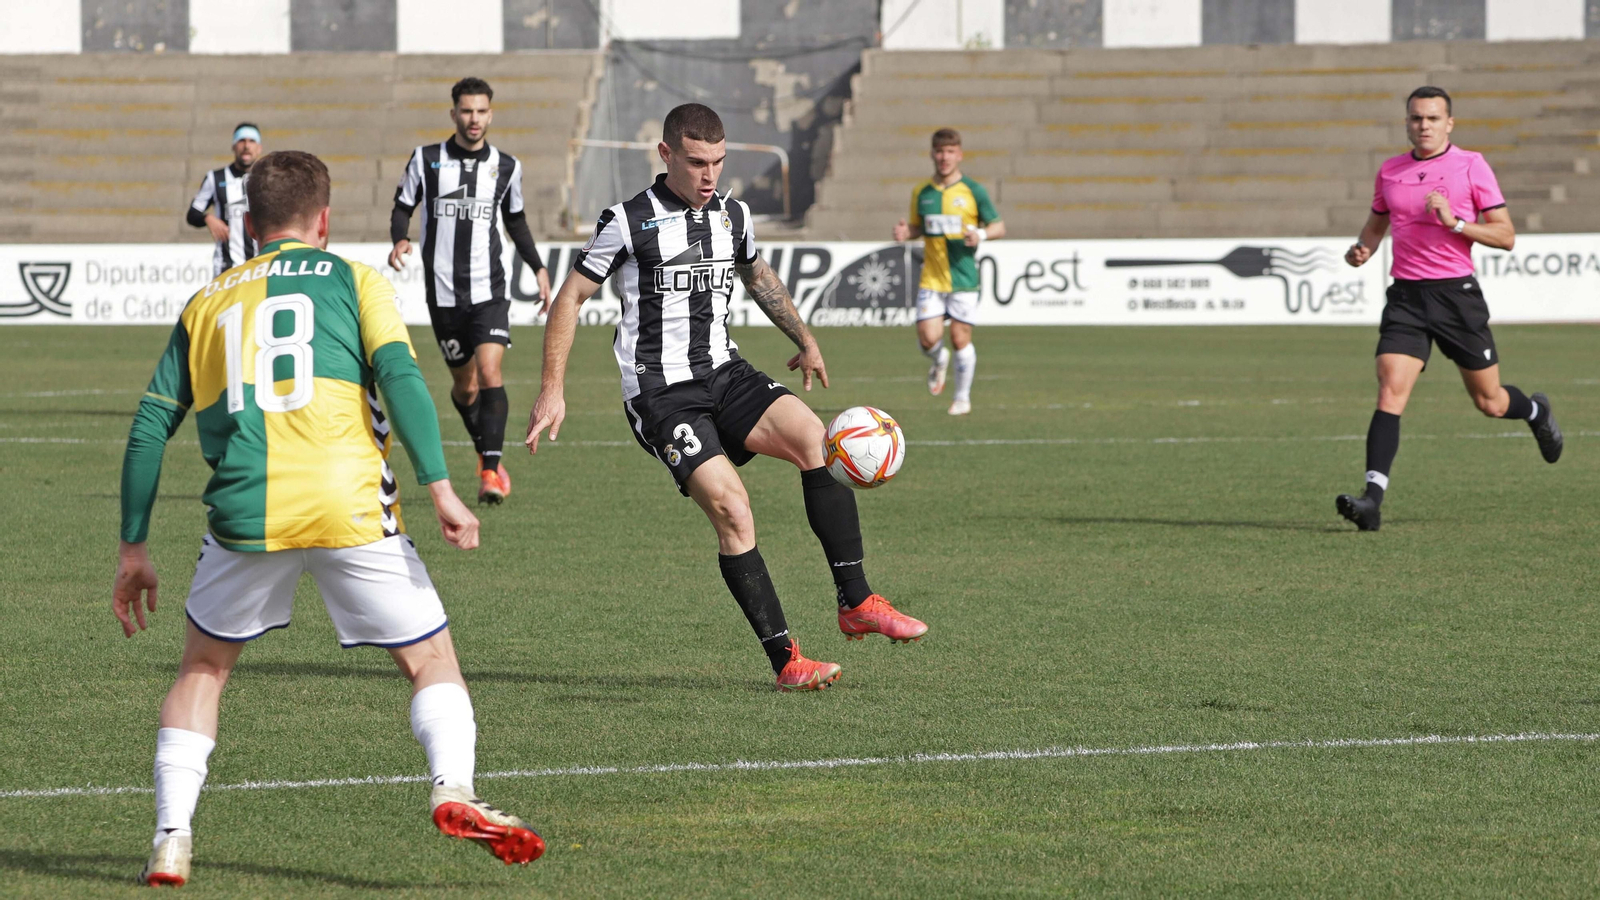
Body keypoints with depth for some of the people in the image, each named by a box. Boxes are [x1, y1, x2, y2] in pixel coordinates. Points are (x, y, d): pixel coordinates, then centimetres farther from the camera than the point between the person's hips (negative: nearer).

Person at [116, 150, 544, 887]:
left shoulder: (205, 302, 21)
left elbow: (151, 426, 17)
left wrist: (134, 548, 21)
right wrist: (439, 487, -7)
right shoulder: (352, 279, 14)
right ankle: (453, 789, -15)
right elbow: (400, 375, -3)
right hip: (349, 507, -2)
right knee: (430, 658, 11)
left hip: (244, 513, 2)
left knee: (203, 666, 21)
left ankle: (170, 840, 11)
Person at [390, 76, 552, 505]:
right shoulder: (425, 160, 1)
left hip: (488, 290, 0)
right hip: (443, 292, 0)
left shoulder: (505, 166, 6)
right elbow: (402, 208, 7)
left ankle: (490, 470, -19)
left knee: (489, 372, -18)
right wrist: (400, 240, -14)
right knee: (464, 384, 8)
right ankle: (486, 451, 33)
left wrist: (539, 268, 13)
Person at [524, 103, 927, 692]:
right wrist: (553, 390, -6)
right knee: (731, 509, -21)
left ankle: (856, 603, -17)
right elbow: (570, 299, -1)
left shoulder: (733, 217, 10)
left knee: (815, 439, -21)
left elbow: (758, 276, 32)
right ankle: (784, 659, -16)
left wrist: (805, 341, 31)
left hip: (725, 374, 5)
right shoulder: (629, 223, -6)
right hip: (660, 393, -5)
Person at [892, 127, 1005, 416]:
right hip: (931, 278, 2)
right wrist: (906, 232, -4)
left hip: (963, 276, -2)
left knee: (960, 338, -2)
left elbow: (999, 227, 4)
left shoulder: (973, 191, -1)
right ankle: (939, 361, 28)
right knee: (928, 338, -9)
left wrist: (981, 235, -18)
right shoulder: (921, 192, 7)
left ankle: (963, 397, 15)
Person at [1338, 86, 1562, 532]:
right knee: (1390, 391, -16)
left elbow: (1505, 236, -5)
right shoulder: (1390, 172, 9)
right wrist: (1363, 248, 5)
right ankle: (1373, 498, -23)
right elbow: (1376, 222, 27)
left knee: (1489, 402, 10)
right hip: (1406, 295, 2)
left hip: (1456, 293, -2)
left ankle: (1536, 412, 46)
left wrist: (1455, 222, -18)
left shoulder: (1471, 166, -3)